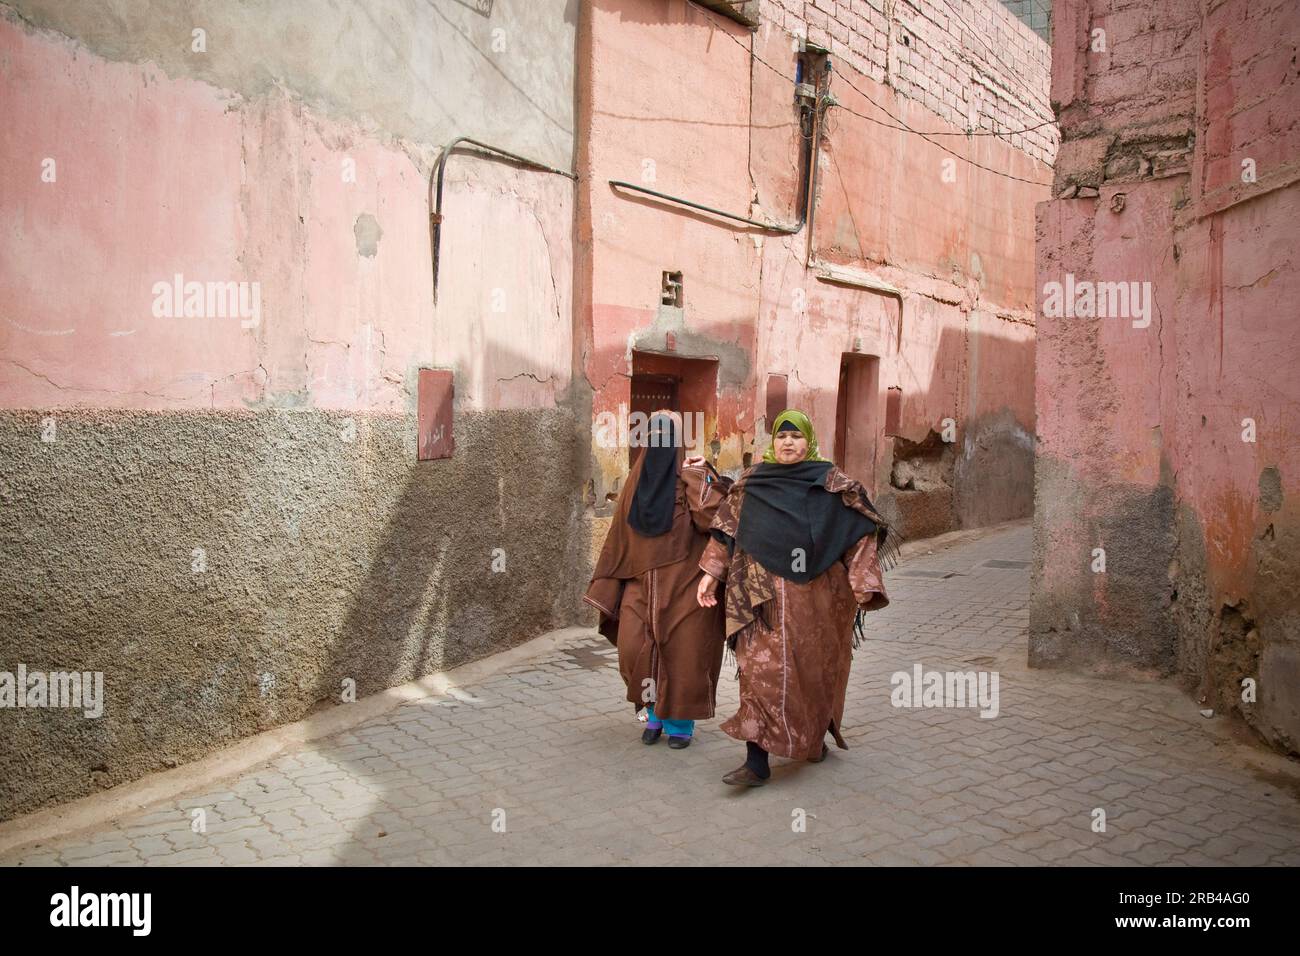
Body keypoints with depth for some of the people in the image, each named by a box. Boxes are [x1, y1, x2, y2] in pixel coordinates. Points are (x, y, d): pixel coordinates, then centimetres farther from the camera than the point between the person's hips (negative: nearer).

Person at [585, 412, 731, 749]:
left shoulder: (693, 477, -2)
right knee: (634, 651, -3)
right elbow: (620, 535, 14)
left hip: (684, 580, -4)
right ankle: (656, 712, 21)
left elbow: (710, 520, -17)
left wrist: (698, 481, -19)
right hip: (641, 580, 4)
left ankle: (680, 722, 21)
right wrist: (606, 586, 11)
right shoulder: (638, 479, 12)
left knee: (682, 654, 2)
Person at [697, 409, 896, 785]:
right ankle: (757, 762, 1)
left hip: (817, 595, 0)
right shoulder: (752, 482, 7)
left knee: (816, 669, 10)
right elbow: (727, 530, 9)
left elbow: (862, 532, -2)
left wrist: (865, 583, -10)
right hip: (767, 595, 1)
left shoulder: (832, 482, 1)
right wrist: (710, 573, 2)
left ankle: (815, 738, 34)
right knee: (762, 670, -4)